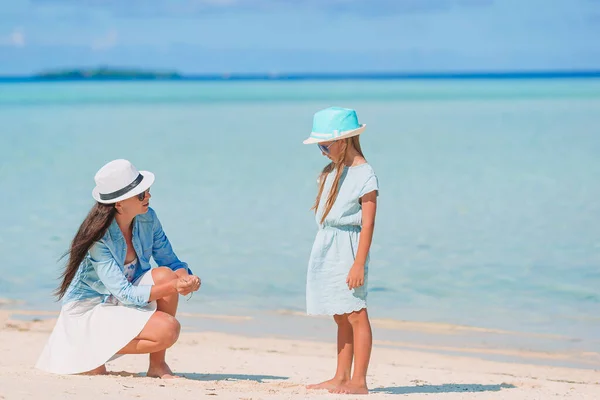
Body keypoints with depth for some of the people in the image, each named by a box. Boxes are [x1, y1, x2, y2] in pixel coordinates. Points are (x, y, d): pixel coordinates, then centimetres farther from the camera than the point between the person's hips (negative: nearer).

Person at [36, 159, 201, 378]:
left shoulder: (148, 219, -8)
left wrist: (186, 278, -26)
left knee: (164, 274, -24)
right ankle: (93, 352, -6)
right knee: (168, 330, -28)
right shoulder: (98, 238, -27)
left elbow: (172, 262, -2)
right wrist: (173, 287, -41)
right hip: (90, 311, -7)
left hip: (123, 302, 7)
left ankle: (158, 365, -12)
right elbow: (125, 294, -30)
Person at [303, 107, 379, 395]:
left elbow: (367, 223, -15)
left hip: (348, 249, -8)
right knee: (340, 317, 12)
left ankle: (358, 381, -6)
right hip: (326, 249, 8)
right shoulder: (331, 172, 14)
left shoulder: (364, 175, -11)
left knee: (355, 314, -7)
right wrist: (323, 251, 16)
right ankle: (341, 378, 16)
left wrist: (359, 264, -19)